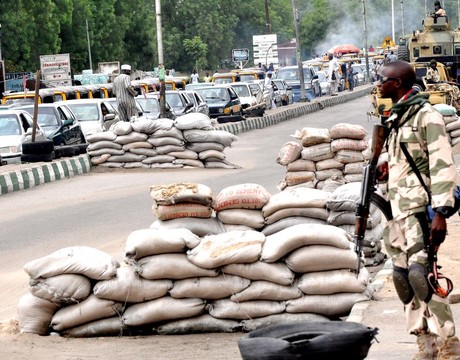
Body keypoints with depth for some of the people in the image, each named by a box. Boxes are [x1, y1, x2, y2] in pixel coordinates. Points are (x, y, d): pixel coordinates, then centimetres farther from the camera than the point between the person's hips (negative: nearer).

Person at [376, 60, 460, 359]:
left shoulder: (426, 115, -9)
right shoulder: (396, 118, 17)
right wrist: (389, 167, 7)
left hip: (420, 208, -9)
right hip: (399, 210, 9)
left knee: (420, 272, -17)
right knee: (403, 276, 4)